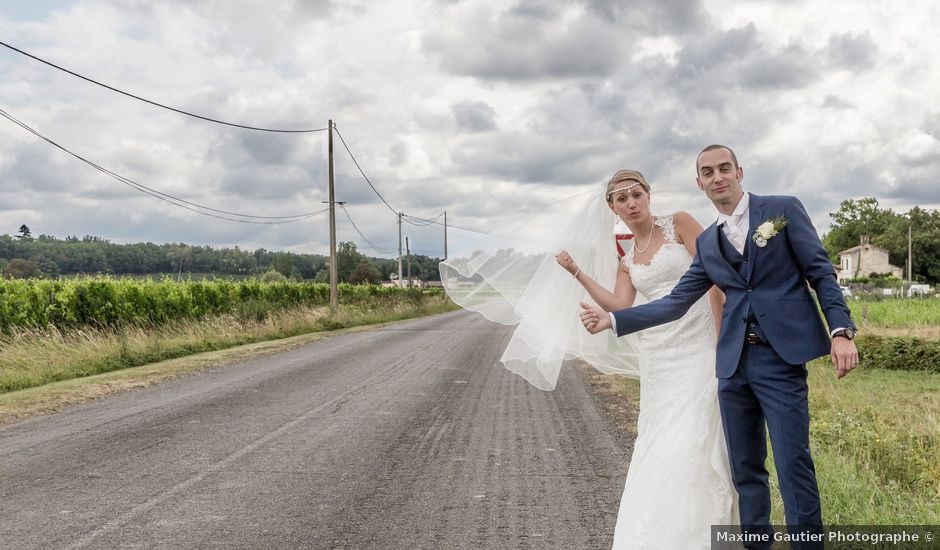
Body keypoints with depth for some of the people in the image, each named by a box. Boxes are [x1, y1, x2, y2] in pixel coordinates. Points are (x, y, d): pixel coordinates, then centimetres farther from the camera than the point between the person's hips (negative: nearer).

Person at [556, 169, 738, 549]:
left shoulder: (679, 224, 0)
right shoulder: (627, 262, 15)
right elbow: (621, 308, 0)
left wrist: (722, 339, -14)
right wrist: (576, 272, 1)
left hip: (698, 346, -5)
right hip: (658, 355, 5)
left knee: (696, 441, -7)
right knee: (658, 443, 7)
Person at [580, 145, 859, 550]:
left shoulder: (783, 209, 4)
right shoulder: (707, 242, 15)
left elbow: (821, 272, 0)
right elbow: (675, 302, 12)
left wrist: (841, 330, -12)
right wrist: (612, 319, 5)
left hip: (781, 357, -4)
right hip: (733, 364, 5)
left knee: (794, 466, -7)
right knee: (745, 471, 9)